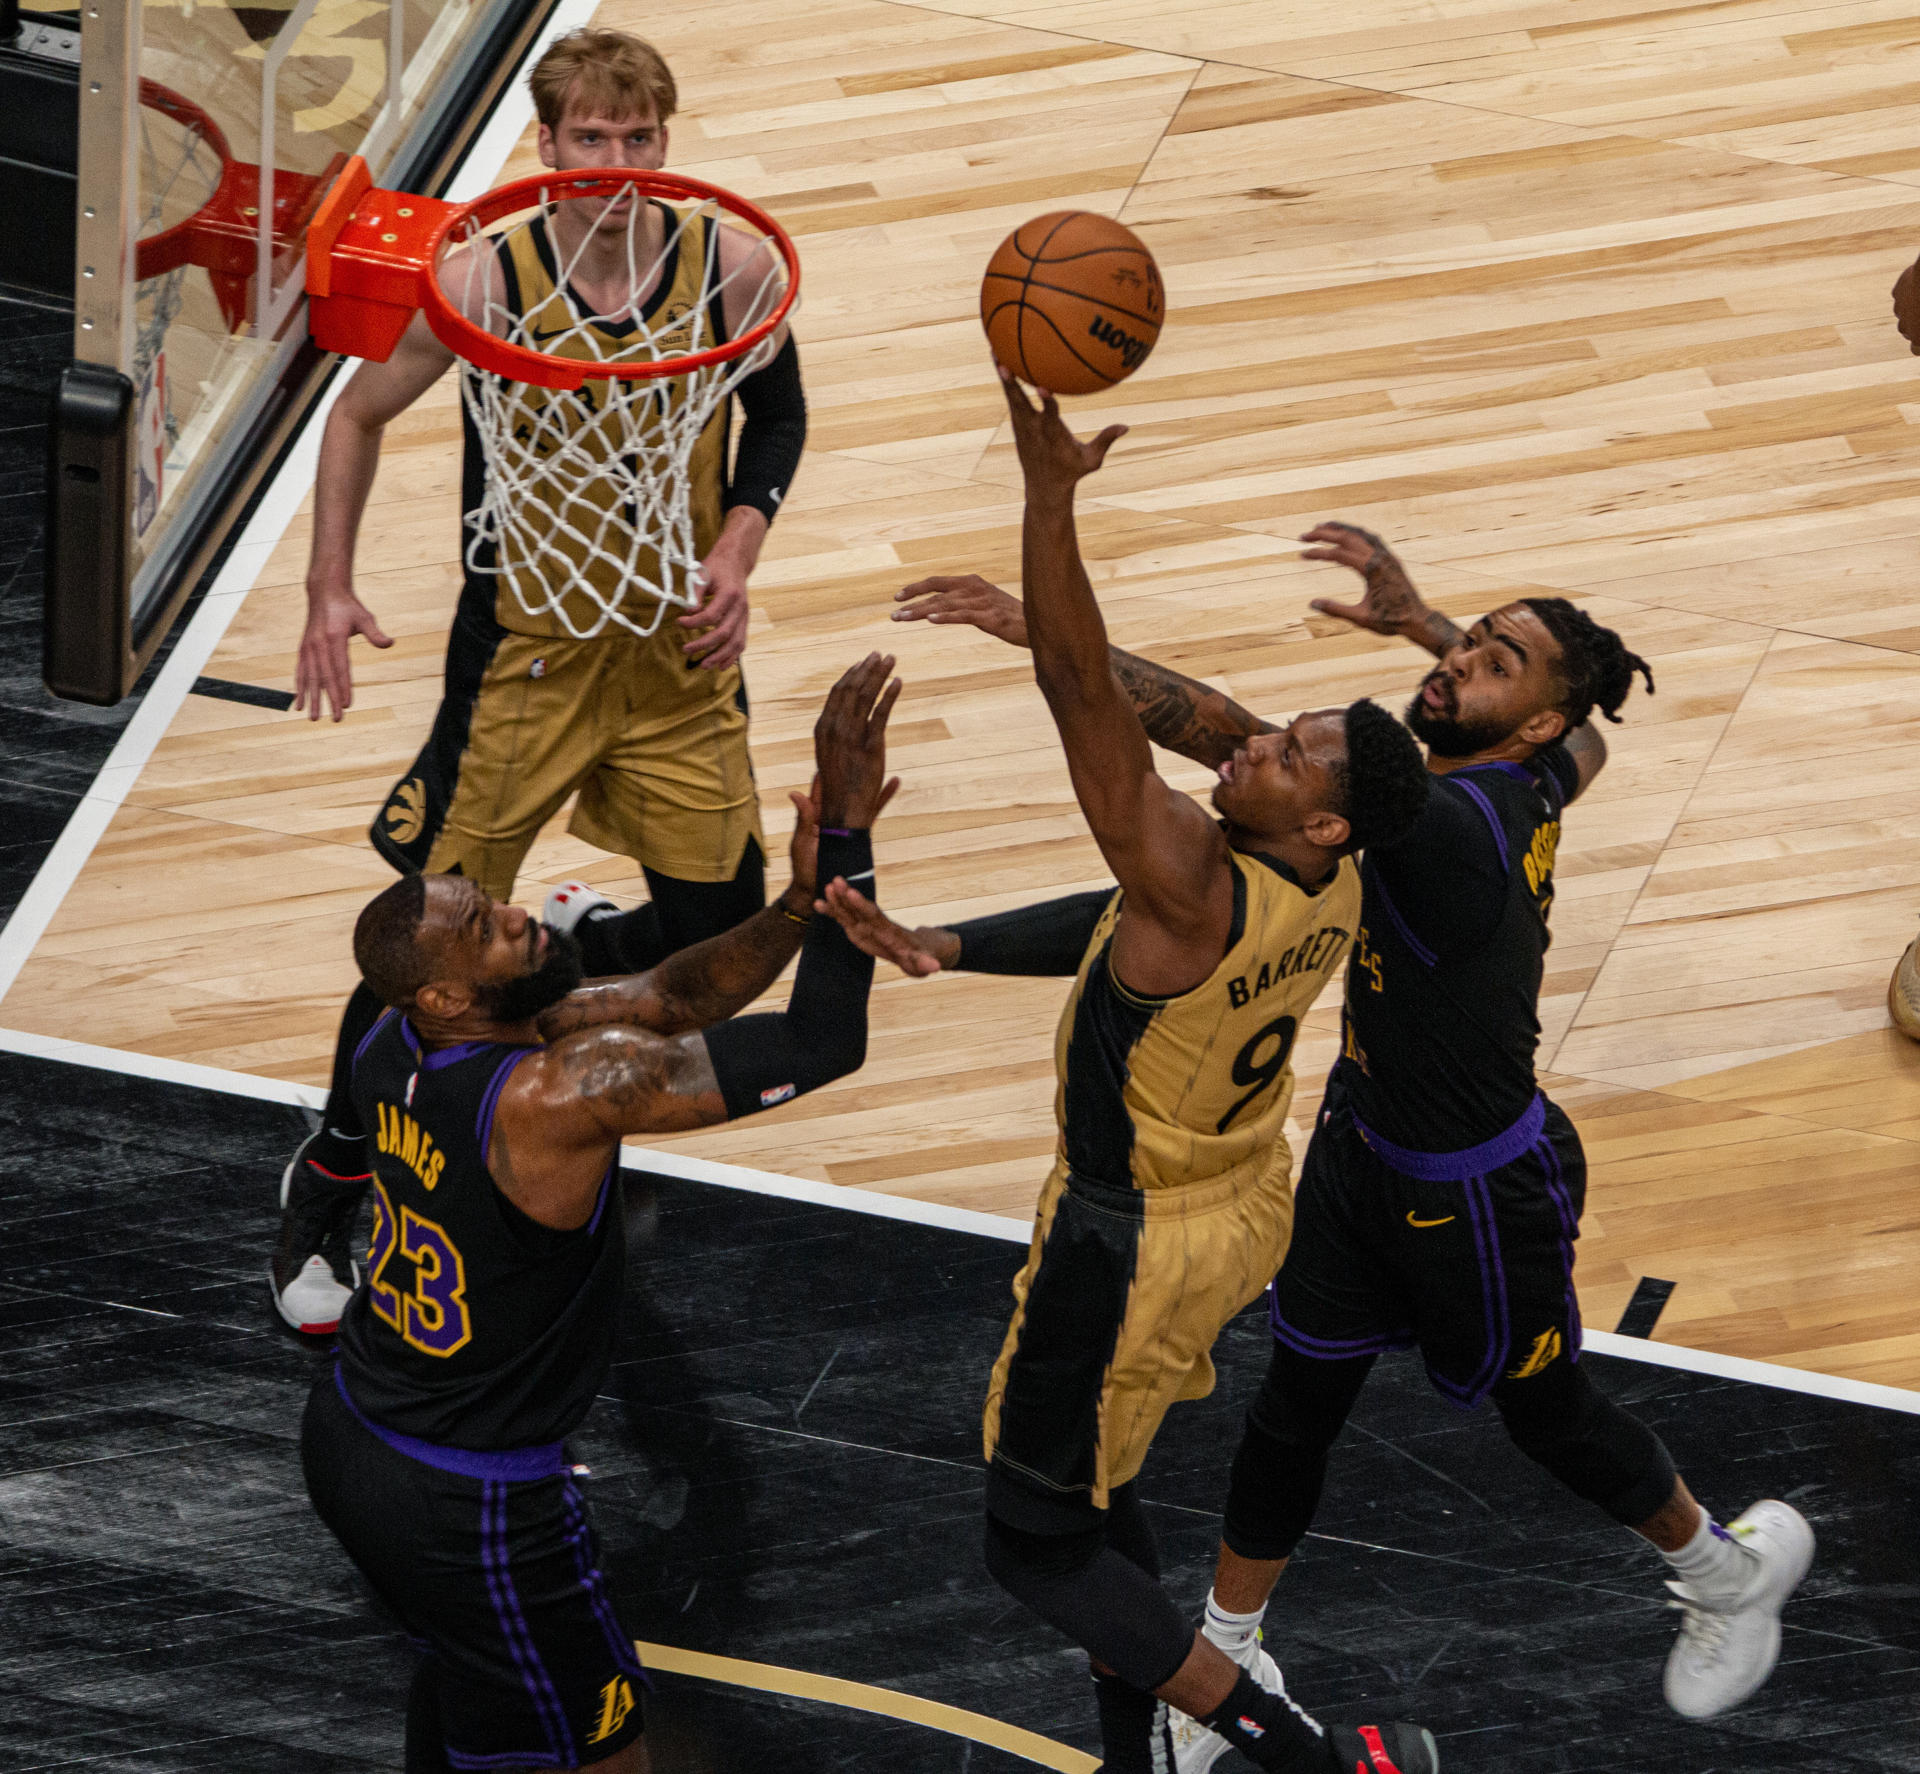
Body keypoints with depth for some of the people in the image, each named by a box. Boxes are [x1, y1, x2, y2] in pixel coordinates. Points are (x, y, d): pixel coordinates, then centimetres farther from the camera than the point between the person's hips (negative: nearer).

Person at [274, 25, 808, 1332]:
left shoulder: (730, 267, -13)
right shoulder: (487, 280, -18)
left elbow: (778, 416, 7)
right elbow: (362, 416, -1)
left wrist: (734, 558, -6)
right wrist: (331, 589, -7)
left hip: (678, 647, 3)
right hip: (528, 649, -3)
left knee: (720, 925, 7)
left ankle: (577, 947, 43)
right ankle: (328, 1184, 20)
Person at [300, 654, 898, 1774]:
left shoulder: (404, 1045, -6)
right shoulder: (554, 1099, -32)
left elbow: (668, 997, -3)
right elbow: (825, 1046, -30)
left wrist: (798, 905, -19)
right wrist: (848, 830, -27)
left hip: (349, 1435, 8)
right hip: (470, 1505, -8)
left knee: (464, 1659, 35)